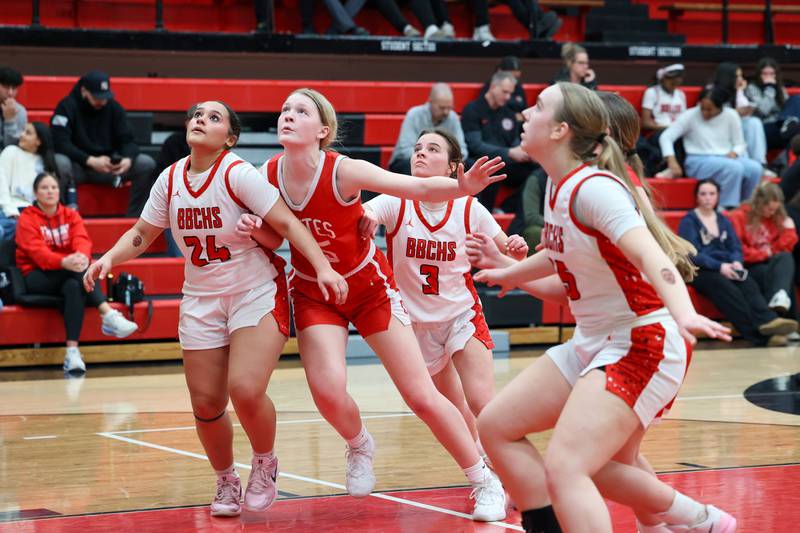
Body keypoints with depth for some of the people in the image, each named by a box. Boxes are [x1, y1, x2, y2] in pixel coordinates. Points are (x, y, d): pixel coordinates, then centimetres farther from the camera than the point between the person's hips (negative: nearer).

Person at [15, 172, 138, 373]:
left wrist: (82, 256, -37)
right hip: (37, 277, -4)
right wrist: (64, 262, -40)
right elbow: (37, 251, -19)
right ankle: (108, 315, -50)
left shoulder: (71, 215, 10)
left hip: (68, 276, 4)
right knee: (80, 271, -34)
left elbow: (82, 240, -10)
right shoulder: (27, 219, -2)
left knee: (74, 288, -35)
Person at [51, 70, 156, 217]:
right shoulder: (67, 107, -8)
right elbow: (60, 142, -19)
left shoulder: (114, 108, 4)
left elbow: (127, 140, 2)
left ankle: (134, 216, -10)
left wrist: (128, 159, -23)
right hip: (77, 165, -4)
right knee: (59, 163, -38)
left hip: (109, 166, 4)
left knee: (147, 164, -16)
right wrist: (90, 161, -30)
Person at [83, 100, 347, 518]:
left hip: (257, 295, -5)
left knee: (246, 389, -23)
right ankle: (226, 481, 27)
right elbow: (143, 233, 13)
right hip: (201, 300, 5)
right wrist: (109, 258, -5)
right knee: (205, 404, 1)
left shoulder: (238, 174, -14)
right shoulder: (170, 179, 2)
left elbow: (287, 222, -16)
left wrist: (323, 268, -25)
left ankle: (265, 464, 7)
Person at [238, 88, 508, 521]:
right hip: (313, 293, 2)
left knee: (421, 395, -4)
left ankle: (485, 482, 13)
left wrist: (461, 187, -50)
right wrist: (254, 229, -18)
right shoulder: (266, 177, -13)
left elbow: (420, 187, -30)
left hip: (369, 285, -2)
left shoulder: (342, 171, -24)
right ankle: (359, 445, 14)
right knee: (327, 390, -21)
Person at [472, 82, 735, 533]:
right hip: (593, 344, 10)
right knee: (497, 428, 12)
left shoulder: (593, 188, -19)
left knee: (564, 469, -24)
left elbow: (651, 256, -33)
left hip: (640, 346, -10)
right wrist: (511, 273, 44)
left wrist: (684, 314, -51)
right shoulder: (559, 187, 7)